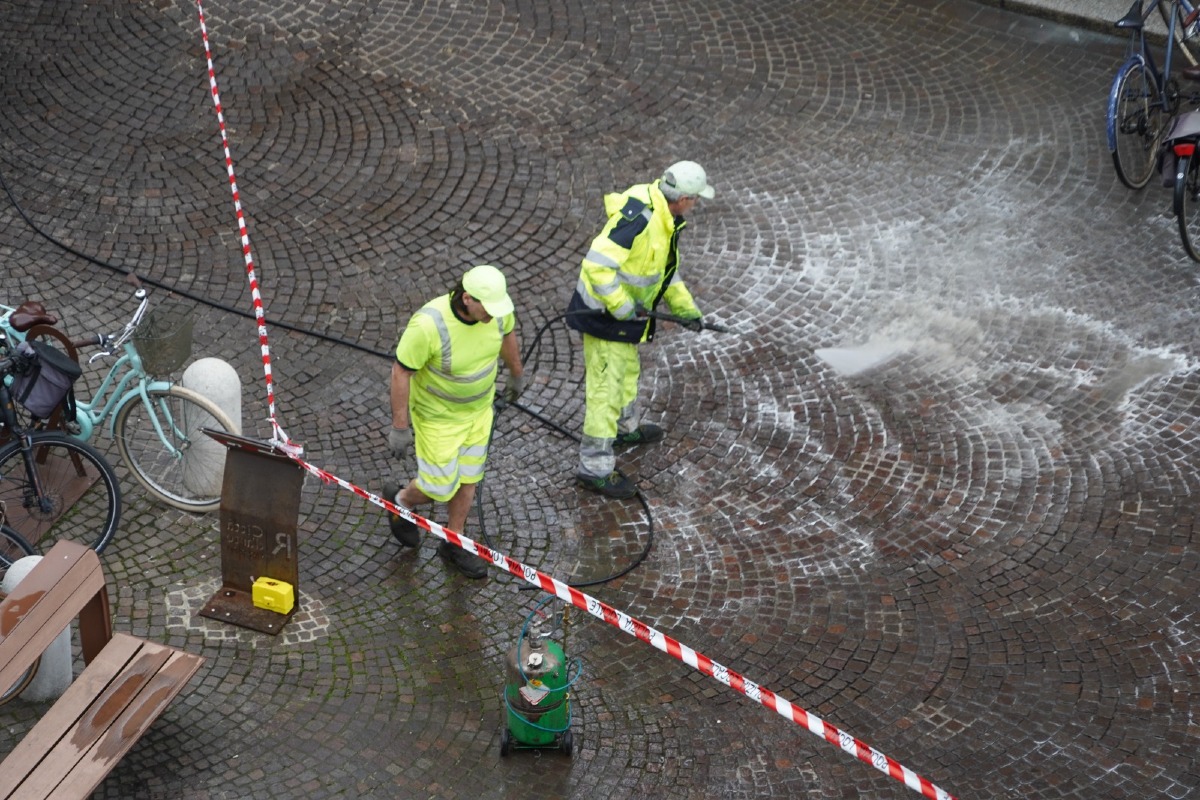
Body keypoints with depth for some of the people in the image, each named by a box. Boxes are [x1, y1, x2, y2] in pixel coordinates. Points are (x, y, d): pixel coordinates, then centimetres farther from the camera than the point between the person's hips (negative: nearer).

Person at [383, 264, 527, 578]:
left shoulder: (496, 306, -23)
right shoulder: (428, 325, -39)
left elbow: (506, 332, 2)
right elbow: (401, 371, -26)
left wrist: (517, 373, 19)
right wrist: (399, 427, -19)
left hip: (478, 406, 5)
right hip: (437, 414, -5)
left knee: (467, 478, 19)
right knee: (441, 488, 8)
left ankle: (454, 543, 42)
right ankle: (401, 500, 42)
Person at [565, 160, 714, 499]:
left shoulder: (663, 216, 2)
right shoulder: (638, 218, -30)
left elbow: (666, 267, 16)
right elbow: (598, 264, -34)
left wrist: (685, 307, 10)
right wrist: (622, 307, -27)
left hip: (625, 310, 10)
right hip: (605, 314, -10)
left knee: (627, 370, 30)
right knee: (606, 387, -3)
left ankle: (626, 427, 54)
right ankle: (594, 467, 5)